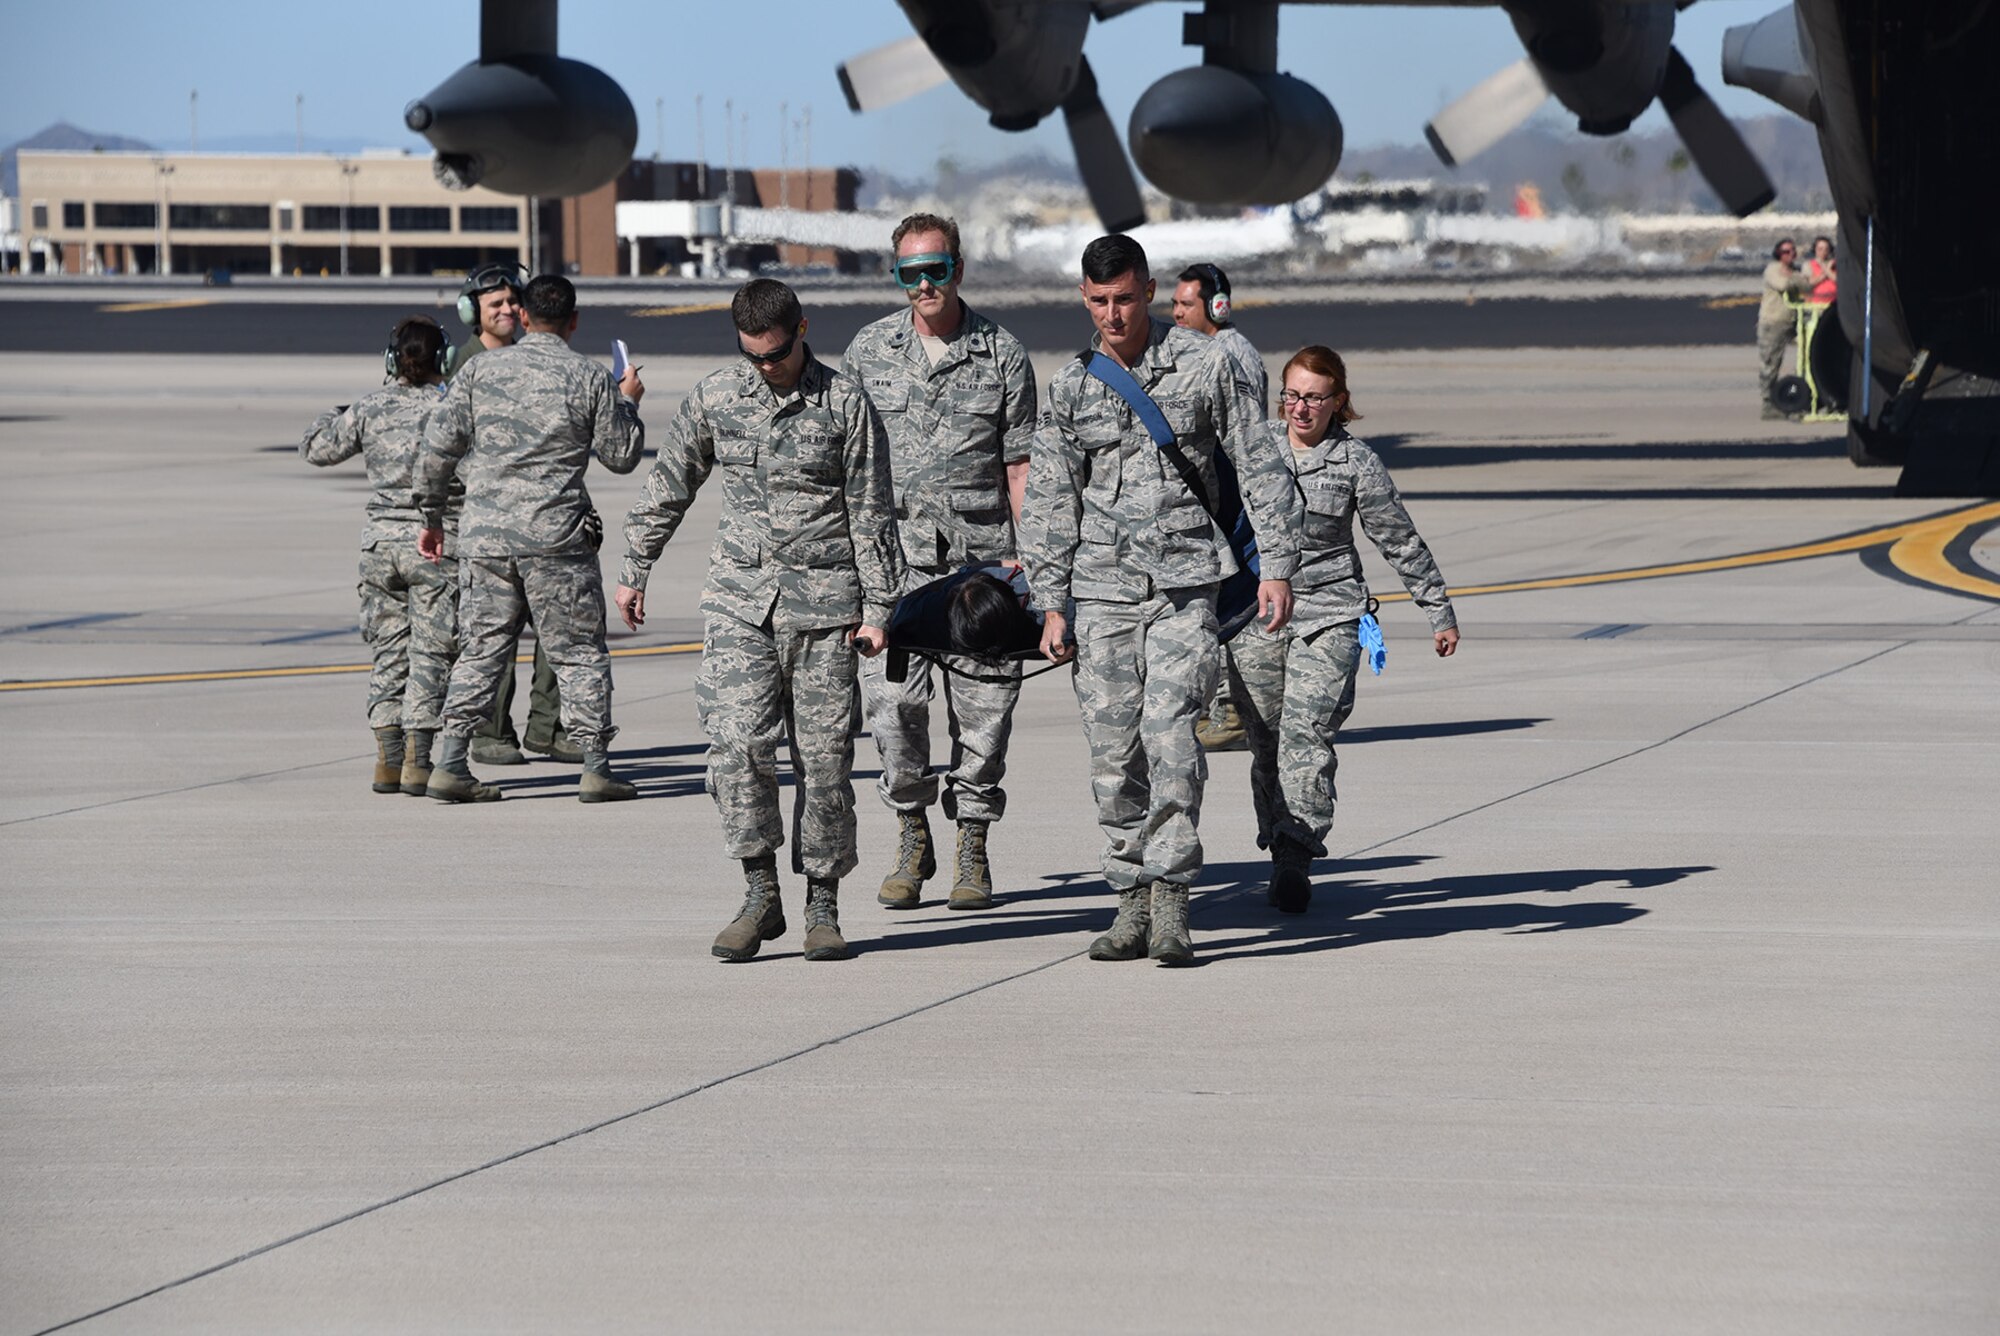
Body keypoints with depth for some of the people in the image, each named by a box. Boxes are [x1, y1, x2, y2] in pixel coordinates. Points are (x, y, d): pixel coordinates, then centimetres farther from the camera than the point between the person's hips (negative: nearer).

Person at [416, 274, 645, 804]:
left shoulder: (480, 371, 5)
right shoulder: (590, 378, -1)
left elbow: (439, 447, 4)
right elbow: (621, 456, 5)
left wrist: (430, 515, 16)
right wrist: (628, 403, 22)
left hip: (485, 535, 3)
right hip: (557, 538, -3)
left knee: (481, 647, 9)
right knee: (579, 651, 5)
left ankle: (450, 763, 2)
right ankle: (596, 767, 3)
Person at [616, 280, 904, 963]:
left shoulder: (845, 402, -1)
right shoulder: (715, 396, 6)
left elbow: (872, 513, 1)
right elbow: (669, 484, 18)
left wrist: (877, 605, -2)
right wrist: (634, 570, 19)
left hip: (822, 599, -2)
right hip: (739, 594, 2)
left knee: (823, 756, 0)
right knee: (737, 740, -14)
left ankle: (822, 905, 9)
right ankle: (761, 893, -8)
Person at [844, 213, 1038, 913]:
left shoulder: (1002, 353, 4)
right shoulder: (868, 350, 7)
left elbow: (1020, 462, 6)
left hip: (982, 557, 0)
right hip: (894, 552, 0)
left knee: (983, 707, 0)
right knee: (894, 701, -10)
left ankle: (972, 850, 13)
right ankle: (911, 840, 6)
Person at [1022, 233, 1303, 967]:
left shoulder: (1203, 365, 1)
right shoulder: (1070, 387, 8)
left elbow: (1259, 467, 4)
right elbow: (1049, 500, 12)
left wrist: (1277, 566, -3)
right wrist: (1051, 603, 6)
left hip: (1185, 583, -3)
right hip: (1103, 589, 3)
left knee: (1170, 734, -15)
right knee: (1114, 752, 1)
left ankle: (1171, 898, -12)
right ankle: (1133, 902, 9)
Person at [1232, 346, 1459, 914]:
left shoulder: (1356, 463, -1)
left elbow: (1402, 543, 6)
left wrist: (1440, 612, 9)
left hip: (1328, 615, -3)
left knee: (1306, 733, -16)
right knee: (1266, 742, 3)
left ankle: (1295, 858, -21)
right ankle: (1280, 851, 14)